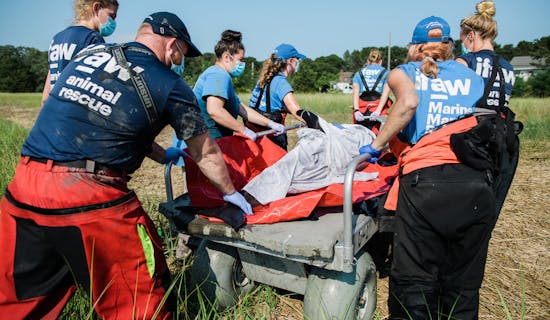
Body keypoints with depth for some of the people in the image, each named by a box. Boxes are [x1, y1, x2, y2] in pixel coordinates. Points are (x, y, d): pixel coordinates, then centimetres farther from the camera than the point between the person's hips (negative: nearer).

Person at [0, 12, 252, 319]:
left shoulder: (89, 53, 16)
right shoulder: (169, 85, 1)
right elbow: (206, 152, 10)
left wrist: (160, 154, 36)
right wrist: (231, 192, 28)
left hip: (25, 184, 7)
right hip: (92, 199, -6)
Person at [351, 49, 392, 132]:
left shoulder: (359, 73, 20)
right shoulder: (385, 73, 16)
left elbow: (355, 92, 3)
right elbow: (386, 92, -1)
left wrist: (356, 110, -8)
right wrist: (378, 111, -11)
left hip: (361, 112, 2)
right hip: (378, 107, -1)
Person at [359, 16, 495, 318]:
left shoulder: (403, 72, 14)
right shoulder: (472, 76, 22)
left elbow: (409, 102, -9)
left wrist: (377, 145, -1)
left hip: (424, 180, -3)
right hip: (478, 184, 3)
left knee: (415, 280, 4)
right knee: (463, 282, 15)